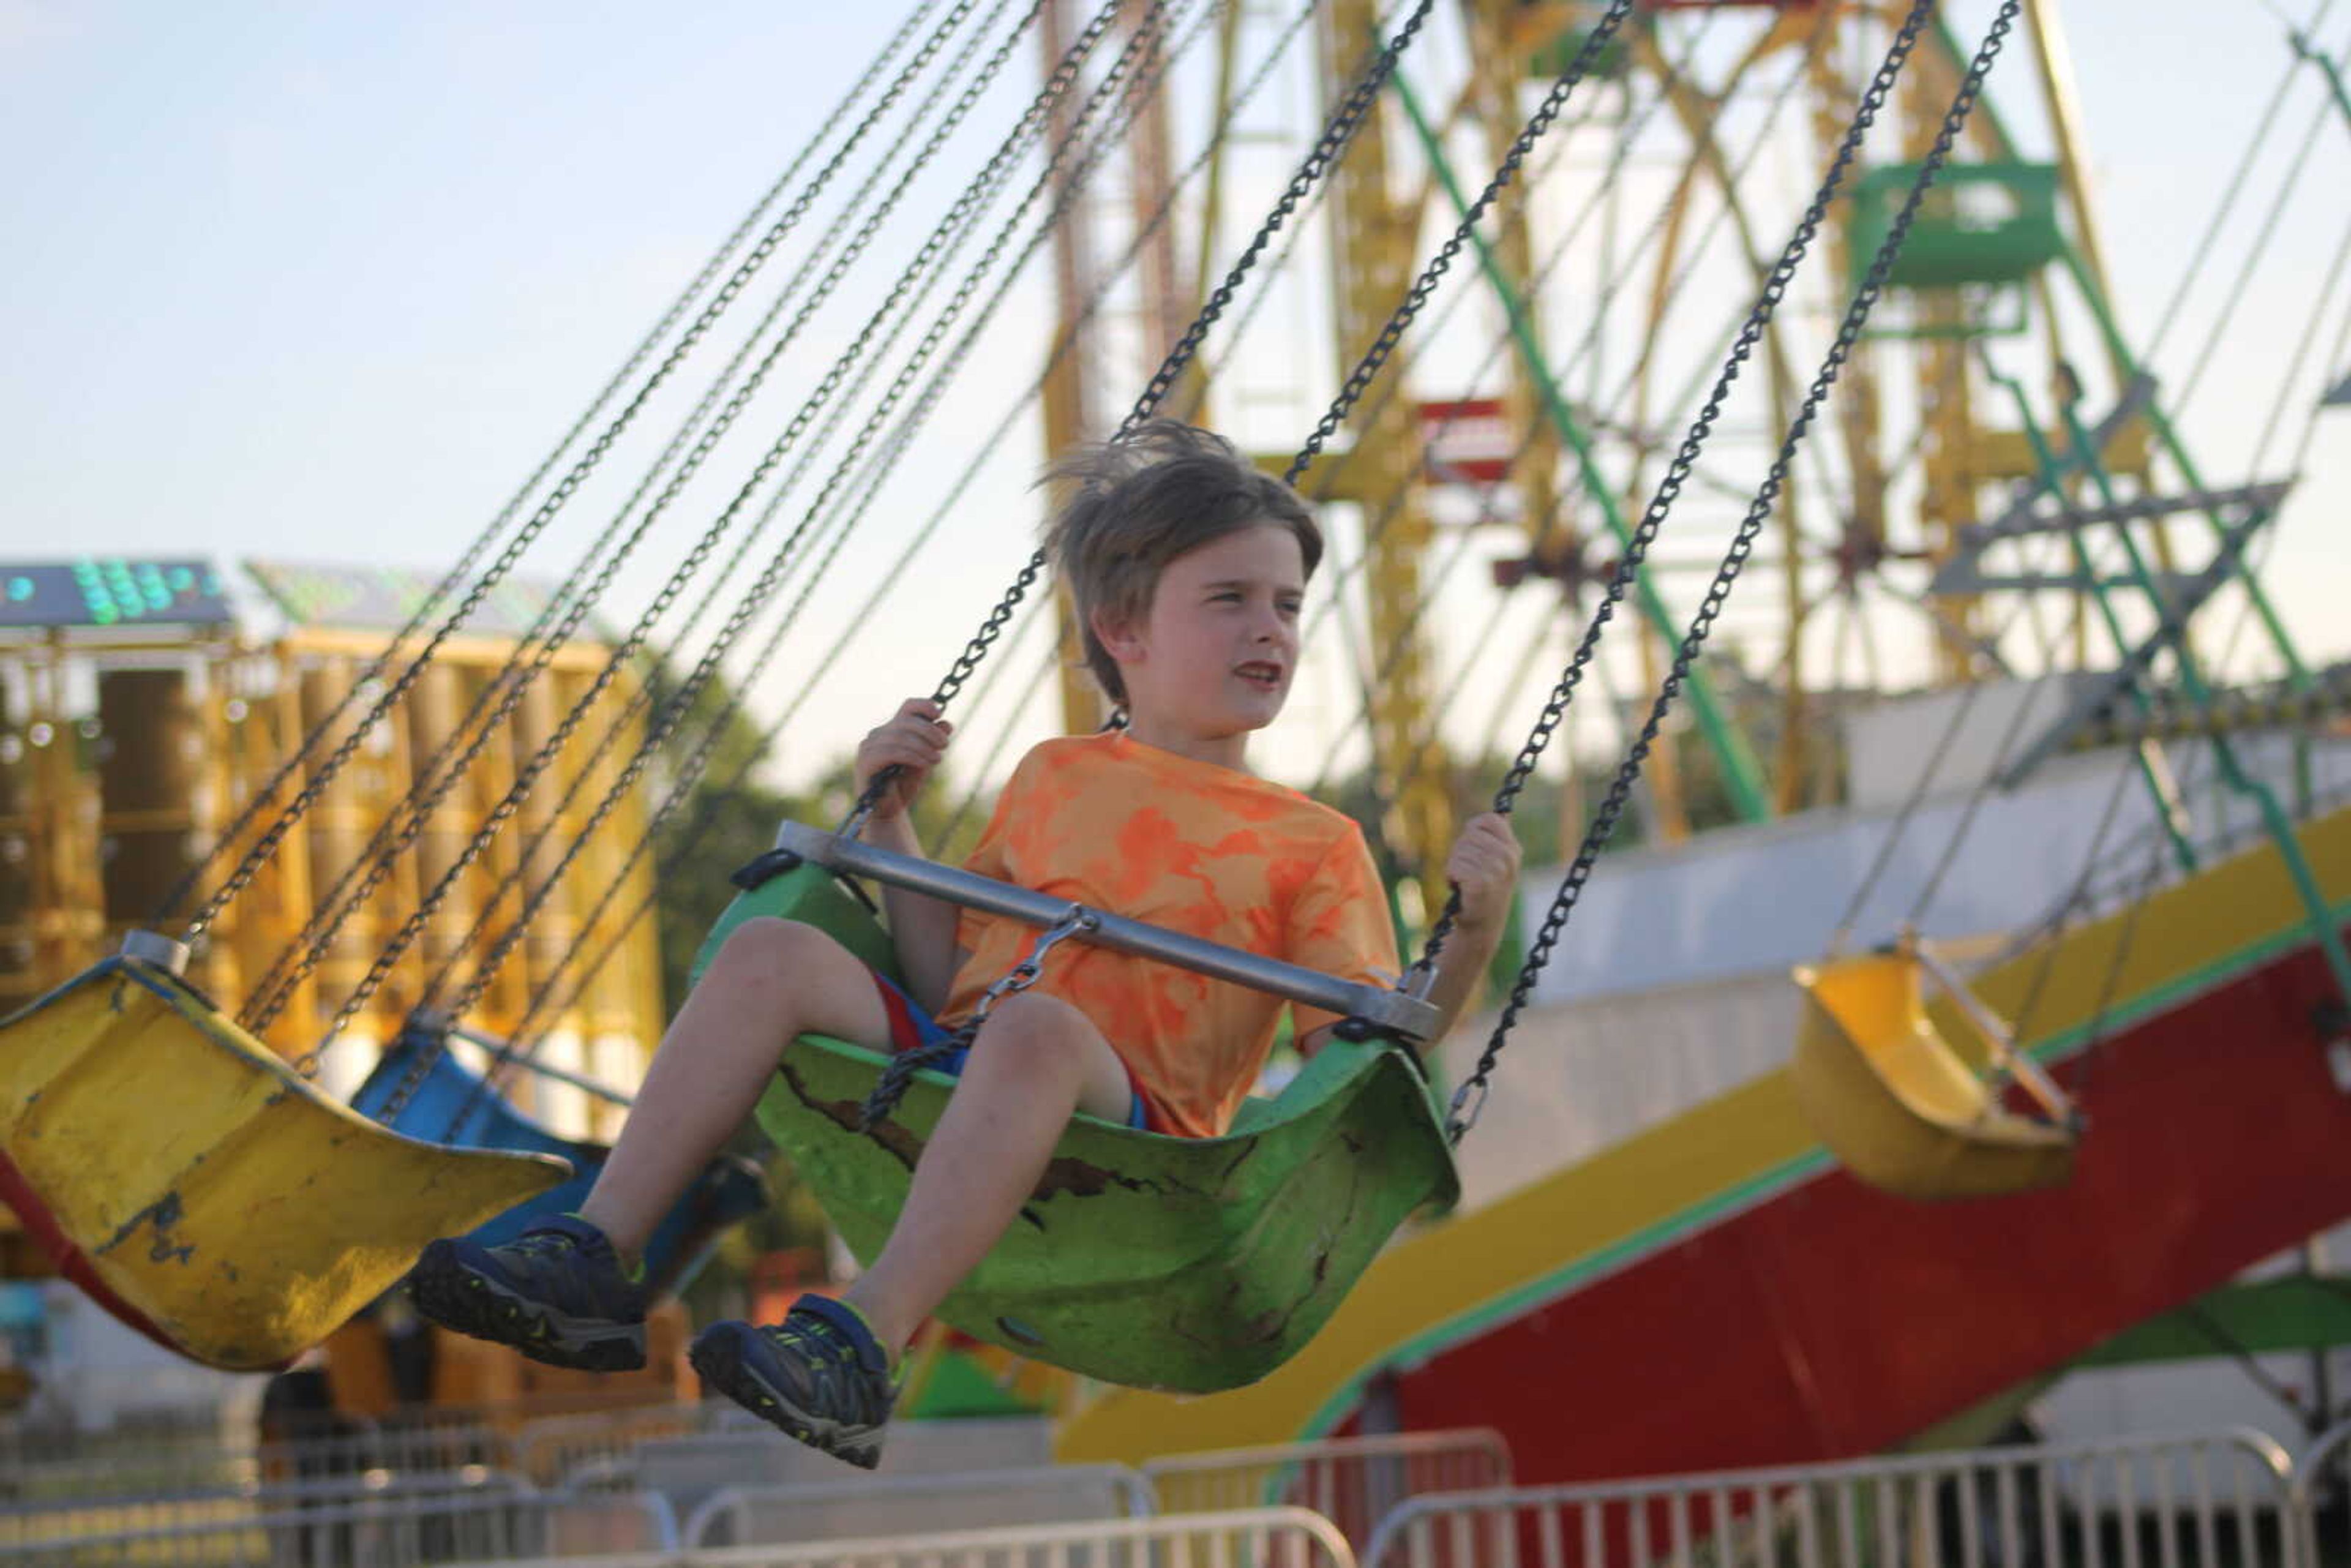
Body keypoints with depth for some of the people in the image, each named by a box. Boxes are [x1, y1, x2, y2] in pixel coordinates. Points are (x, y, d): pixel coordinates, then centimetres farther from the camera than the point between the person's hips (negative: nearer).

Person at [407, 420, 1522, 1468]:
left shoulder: (1313, 846, 13)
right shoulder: (1055, 779, 25)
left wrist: (1471, 941, -12)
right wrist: (890, 821, 16)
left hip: (1124, 1125, -5)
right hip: (942, 1062, 5)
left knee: (1040, 1023, -38)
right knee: (774, 953, -15)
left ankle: (864, 1347, -49)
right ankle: (595, 1263, -21)